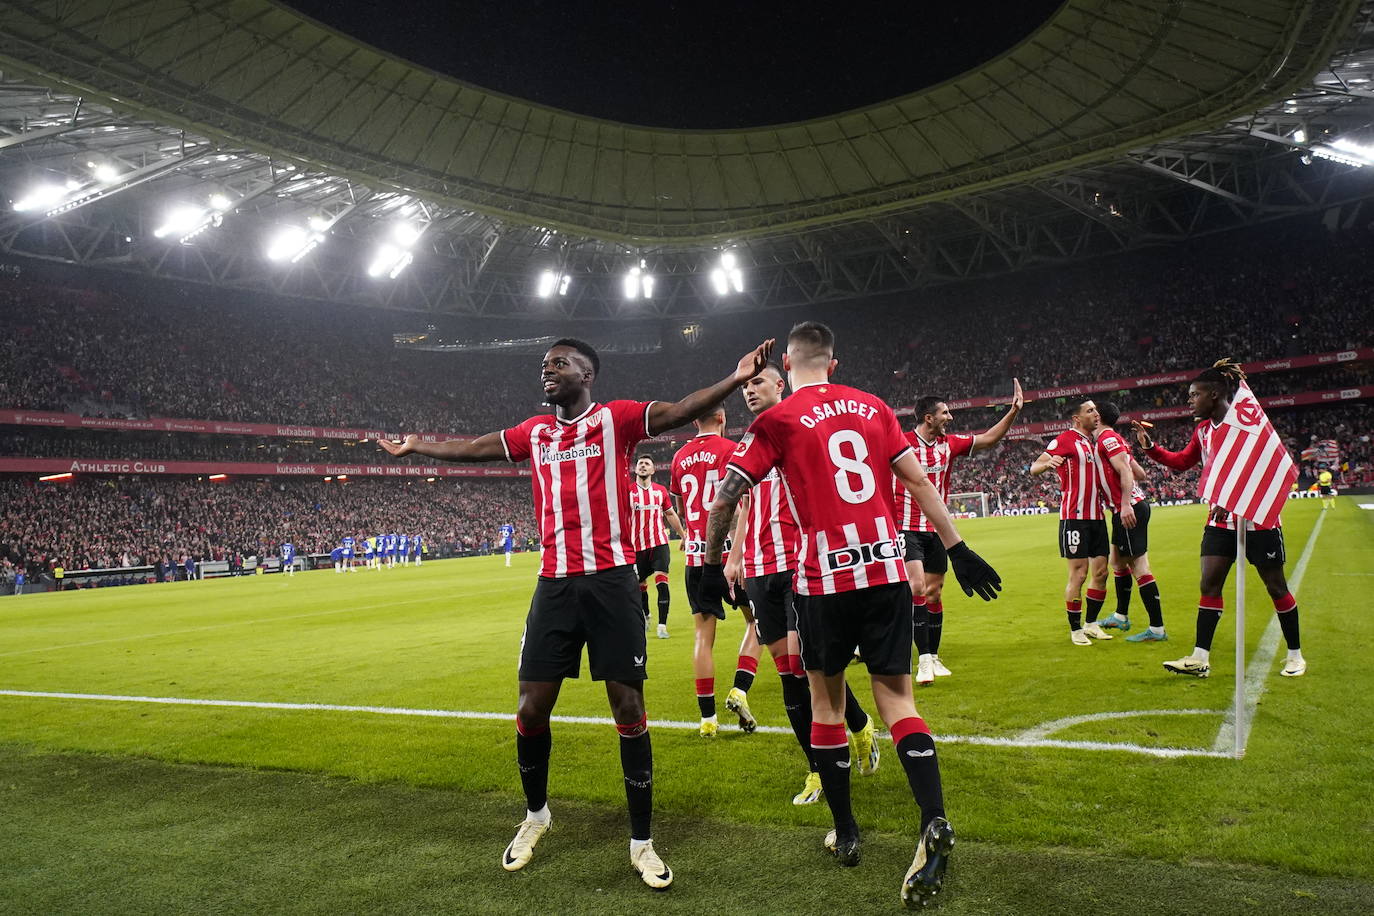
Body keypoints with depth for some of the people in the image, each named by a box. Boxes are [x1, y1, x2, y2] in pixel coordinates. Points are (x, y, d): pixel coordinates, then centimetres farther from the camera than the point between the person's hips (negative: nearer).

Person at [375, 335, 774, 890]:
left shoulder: (616, 418, -1)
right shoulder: (534, 432, 14)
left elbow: (679, 412, -15)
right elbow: (475, 449, 28)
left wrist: (733, 381, -31)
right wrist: (417, 448, 39)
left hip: (611, 583, -4)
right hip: (554, 586, 4)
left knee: (628, 708, -1)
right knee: (532, 708, 6)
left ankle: (641, 842, 14)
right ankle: (535, 814, 33)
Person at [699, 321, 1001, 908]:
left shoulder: (777, 421, -2)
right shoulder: (873, 407, 10)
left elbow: (726, 497, -5)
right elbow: (919, 482, 7)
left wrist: (711, 566, 6)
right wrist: (957, 550, 11)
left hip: (825, 578, -3)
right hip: (888, 571, 3)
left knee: (826, 700, 14)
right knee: (896, 700, 7)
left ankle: (845, 833, 22)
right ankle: (933, 821, -12)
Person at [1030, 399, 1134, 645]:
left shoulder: (1095, 442, 16)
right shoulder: (1065, 440, -7)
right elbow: (1034, 468, -14)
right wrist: (1048, 462, -35)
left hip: (1097, 516, 8)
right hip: (1075, 517, -7)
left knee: (1101, 572, 8)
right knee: (1079, 574, -6)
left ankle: (1091, 623, 21)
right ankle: (1075, 629, 4)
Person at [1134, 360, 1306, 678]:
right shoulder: (1202, 429, 6)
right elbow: (1182, 462, 19)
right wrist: (1150, 446, 6)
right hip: (1221, 520, 6)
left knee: (1276, 586, 6)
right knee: (1209, 584, -1)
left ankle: (1295, 655, 22)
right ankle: (1200, 658, 0)